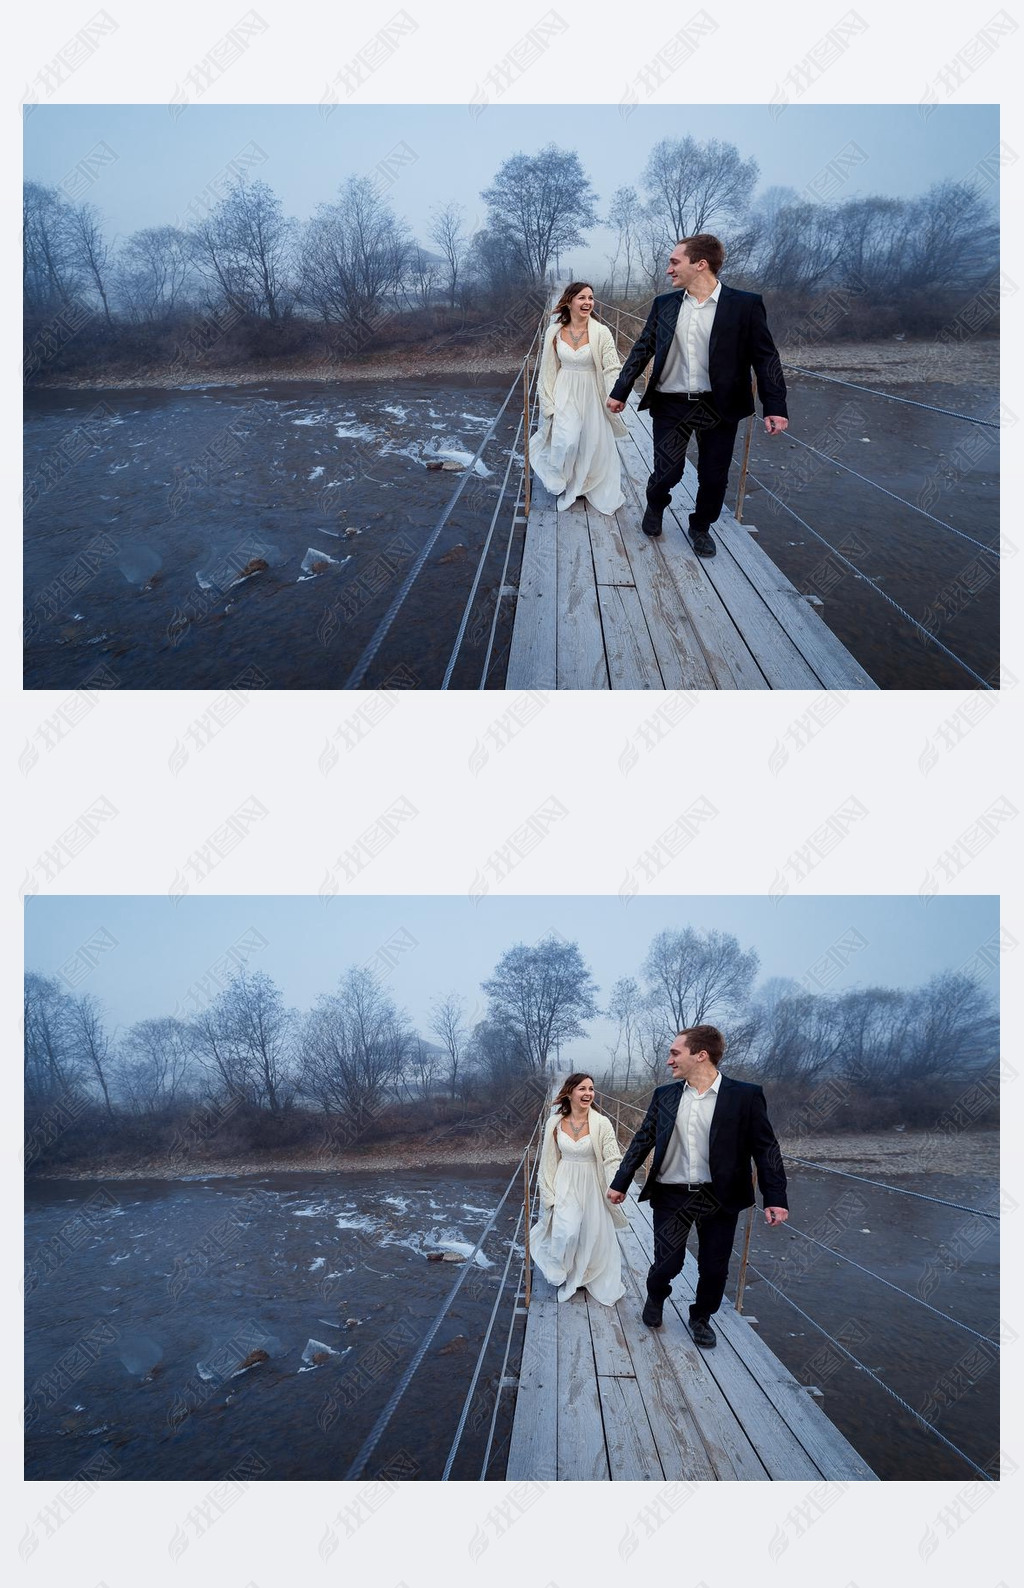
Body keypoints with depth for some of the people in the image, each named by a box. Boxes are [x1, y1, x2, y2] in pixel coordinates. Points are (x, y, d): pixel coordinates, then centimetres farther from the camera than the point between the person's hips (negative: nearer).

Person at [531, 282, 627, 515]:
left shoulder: (601, 332, -10)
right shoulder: (554, 332, -3)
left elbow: (612, 368, -14)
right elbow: (549, 371, 5)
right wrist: (548, 404, 4)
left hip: (591, 395, 0)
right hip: (564, 394, 0)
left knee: (593, 444, 7)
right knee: (566, 441, -13)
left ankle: (589, 486, 33)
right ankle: (563, 486, 16)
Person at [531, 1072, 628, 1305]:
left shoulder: (601, 1124, -13)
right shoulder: (555, 1124, -5)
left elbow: (612, 1159, -16)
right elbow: (549, 1161, 4)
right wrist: (548, 1194, 5)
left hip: (592, 1186, -1)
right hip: (565, 1186, 1)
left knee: (594, 1235, 8)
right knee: (567, 1233, -11)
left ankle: (594, 1279, 35)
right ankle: (566, 1277, 20)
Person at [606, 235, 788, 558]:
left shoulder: (744, 305, -8)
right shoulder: (664, 304, 2)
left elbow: (765, 358, -6)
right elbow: (642, 349, 9)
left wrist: (775, 406, -12)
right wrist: (620, 392, 9)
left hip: (719, 408, -1)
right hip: (671, 406, 1)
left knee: (714, 477, 8)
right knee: (667, 471, 3)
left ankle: (701, 527, 33)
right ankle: (655, 506, 36)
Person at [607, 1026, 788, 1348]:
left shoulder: (744, 1095, -9)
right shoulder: (665, 1095, 0)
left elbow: (765, 1148, -7)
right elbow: (642, 1141, 8)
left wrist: (775, 1198, -12)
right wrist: (620, 1183, 8)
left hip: (719, 1199, -1)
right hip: (671, 1196, 2)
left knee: (714, 1268, 8)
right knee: (667, 1262, 4)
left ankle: (701, 1318, 35)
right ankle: (656, 1297, 37)